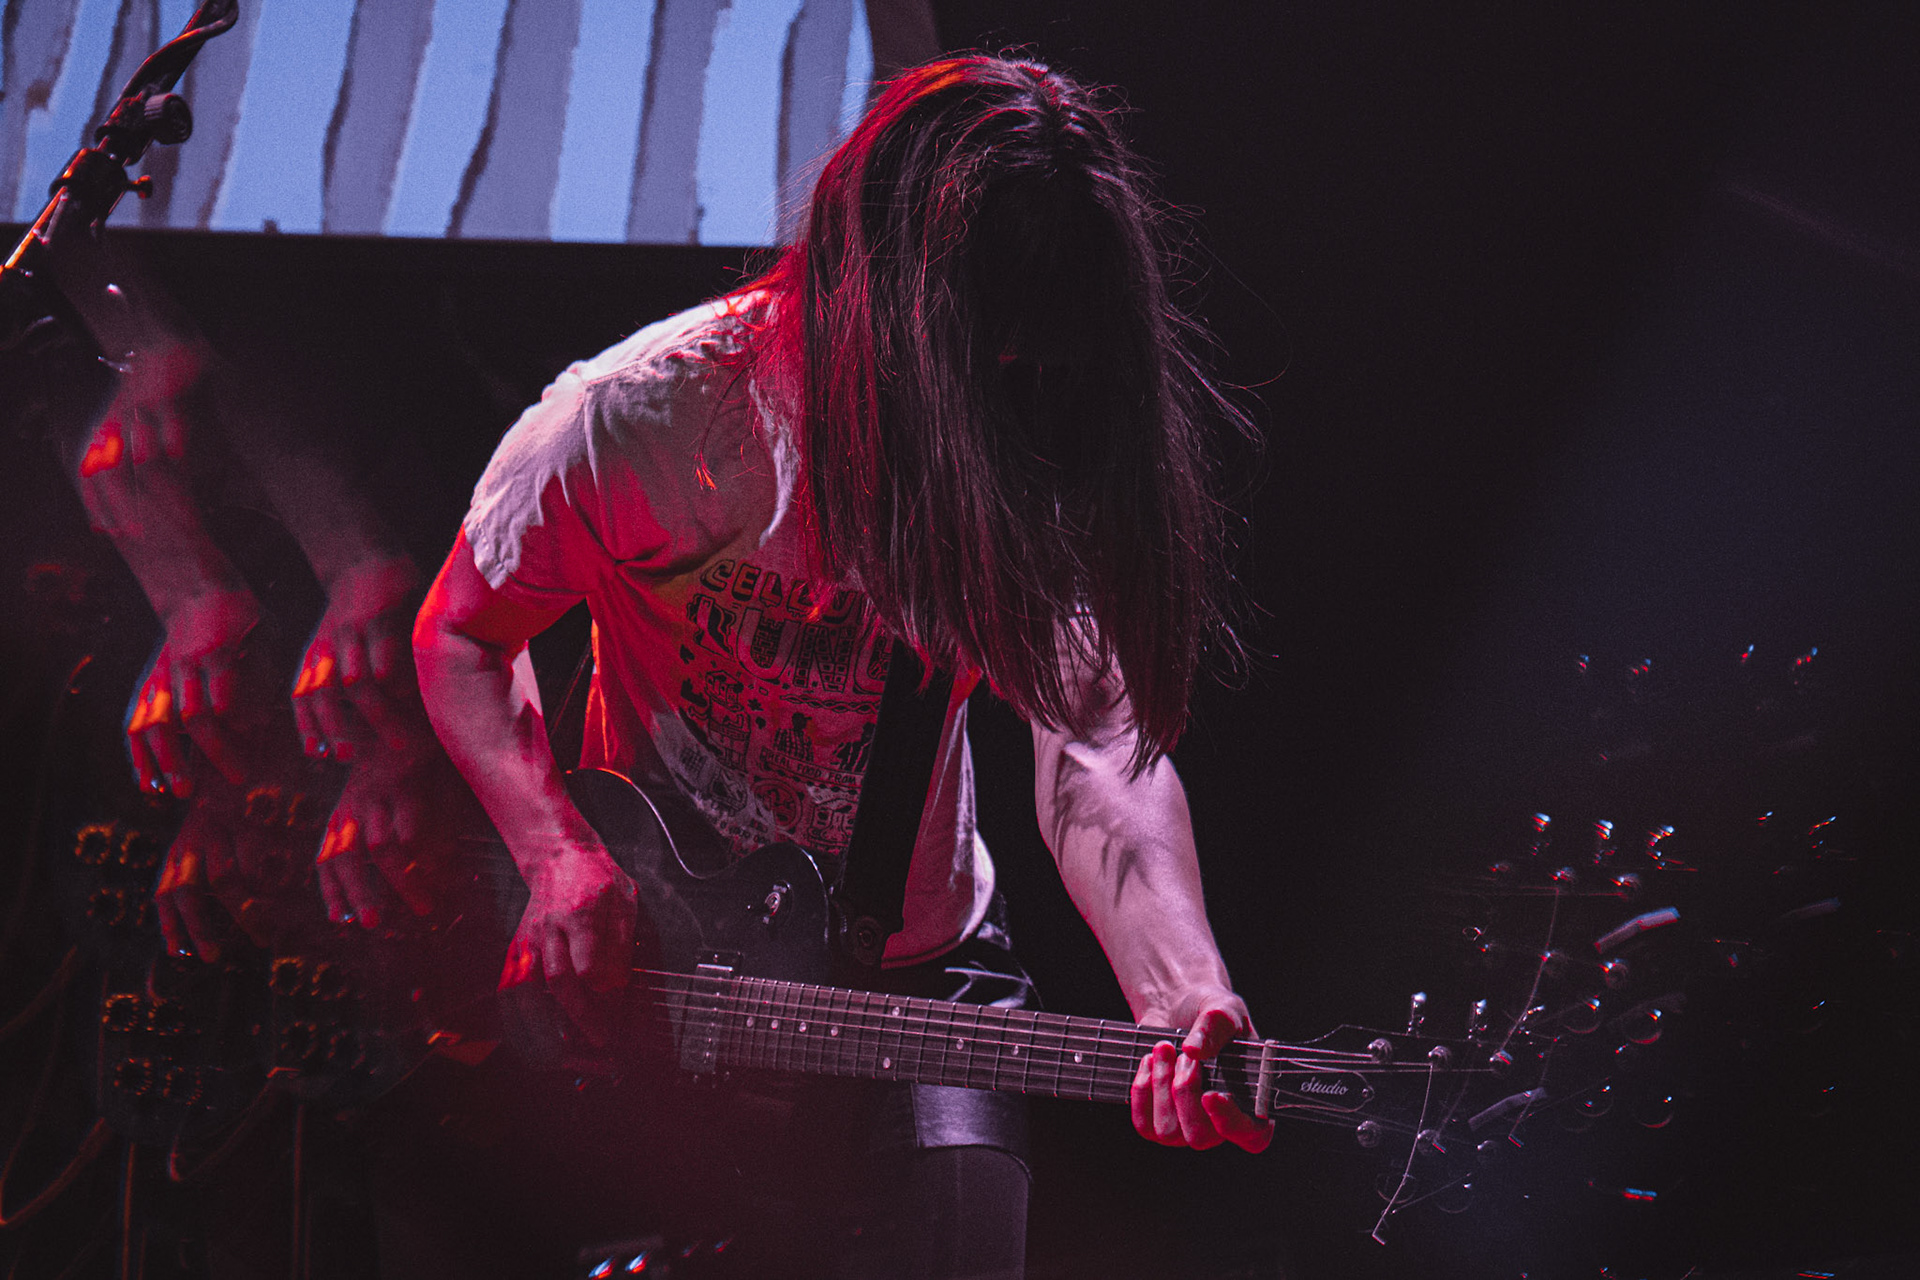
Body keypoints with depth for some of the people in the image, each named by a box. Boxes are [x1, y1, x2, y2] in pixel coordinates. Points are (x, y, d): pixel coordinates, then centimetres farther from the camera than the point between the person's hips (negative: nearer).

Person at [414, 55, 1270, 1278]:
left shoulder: (1036, 469, -13)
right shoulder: (640, 420, -18)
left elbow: (1101, 745, -25)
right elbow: (461, 636, -3)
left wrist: (1190, 999, -42)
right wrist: (558, 853, -19)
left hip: (914, 974, 2)